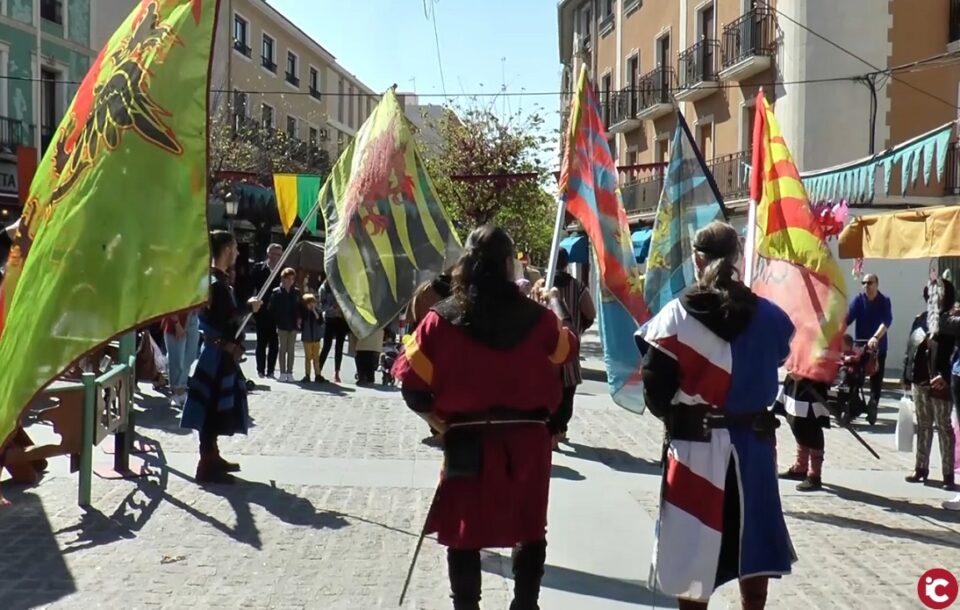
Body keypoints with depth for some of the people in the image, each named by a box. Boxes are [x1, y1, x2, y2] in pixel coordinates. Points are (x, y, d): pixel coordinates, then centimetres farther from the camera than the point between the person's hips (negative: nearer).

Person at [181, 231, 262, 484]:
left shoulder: (215, 279, 12)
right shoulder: (216, 283, -18)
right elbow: (224, 319, -23)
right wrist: (249, 307, -11)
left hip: (220, 351, 10)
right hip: (218, 352, -10)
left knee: (217, 407, 17)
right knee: (212, 406, -6)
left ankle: (212, 456, 26)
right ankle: (206, 465, -1)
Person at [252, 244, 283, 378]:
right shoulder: (259, 268, 1)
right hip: (262, 312, -1)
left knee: (274, 344, 4)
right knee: (261, 343, 5)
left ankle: (270, 370, 11)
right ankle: (261, 370, 9)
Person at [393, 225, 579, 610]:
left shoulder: (443, 318, -8)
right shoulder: (536, 316, -5)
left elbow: (411, 380, -9)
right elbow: (568, 348, 15)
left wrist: (432, 415, 7)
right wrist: (556, 302, 30)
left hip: (467, 439, 0)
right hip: (526, 437, 1)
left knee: (464, 529, 13)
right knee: (529, 529, 17)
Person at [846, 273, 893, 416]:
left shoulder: (884, 301, -8)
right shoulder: (858, 299, -4)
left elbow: (886, 321, -24)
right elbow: (848, 318, -16)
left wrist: (876, 337, -42)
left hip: (879, 347, -1)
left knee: (876, 380, 3)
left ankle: (872, 408, 11)